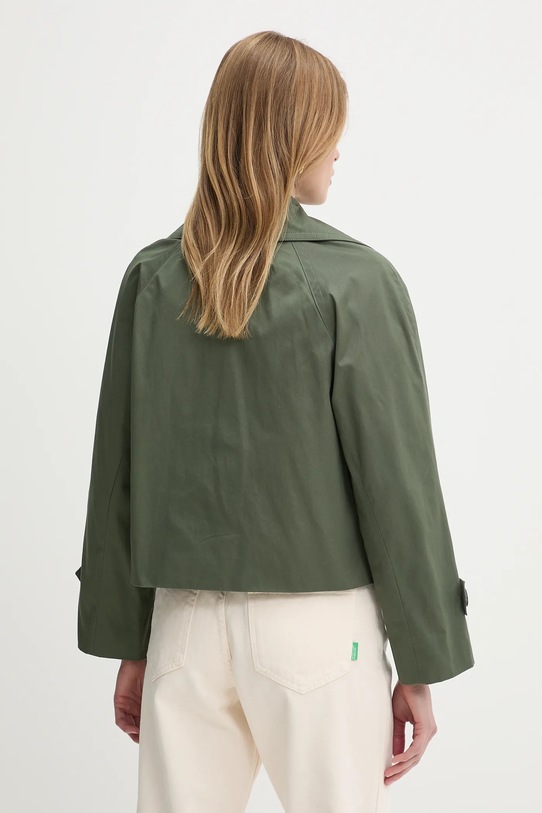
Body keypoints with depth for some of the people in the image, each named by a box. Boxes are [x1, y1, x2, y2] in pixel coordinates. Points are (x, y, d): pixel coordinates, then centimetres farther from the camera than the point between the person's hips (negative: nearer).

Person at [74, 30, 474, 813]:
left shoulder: (151, 278, 0)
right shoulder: (354, 283, -11)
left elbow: (116, 476, 5)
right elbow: (398, 485, -9)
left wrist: (125, 640, 14)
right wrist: (423, 663, 1)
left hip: (185, 623, 4)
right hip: (319, 628, -3)